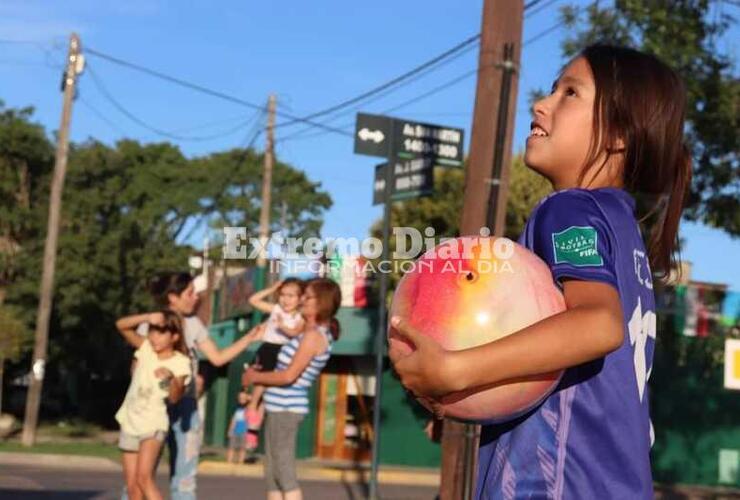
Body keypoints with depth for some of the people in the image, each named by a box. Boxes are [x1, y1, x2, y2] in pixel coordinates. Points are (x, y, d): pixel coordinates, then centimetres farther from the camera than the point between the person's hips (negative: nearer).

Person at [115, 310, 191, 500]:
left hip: (153, 424, -5)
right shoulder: (146, 348, 1)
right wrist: (147, 317, -19)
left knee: (144, 477, -23)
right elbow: (121, 325, -4)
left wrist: (171, 377, -43)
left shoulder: (180, 362, -11)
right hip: (130, 423, 5)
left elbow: (175, 398, -22)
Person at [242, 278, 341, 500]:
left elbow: (289, 376, -19)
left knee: (284, 474, -7)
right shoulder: (313, 334, 15)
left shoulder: (314, 335, -14)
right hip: (279, 406, 9)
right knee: (272, 474, 11)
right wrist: (258, 374, 7)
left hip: (286, 408, -9)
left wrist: (255, 377, -7)